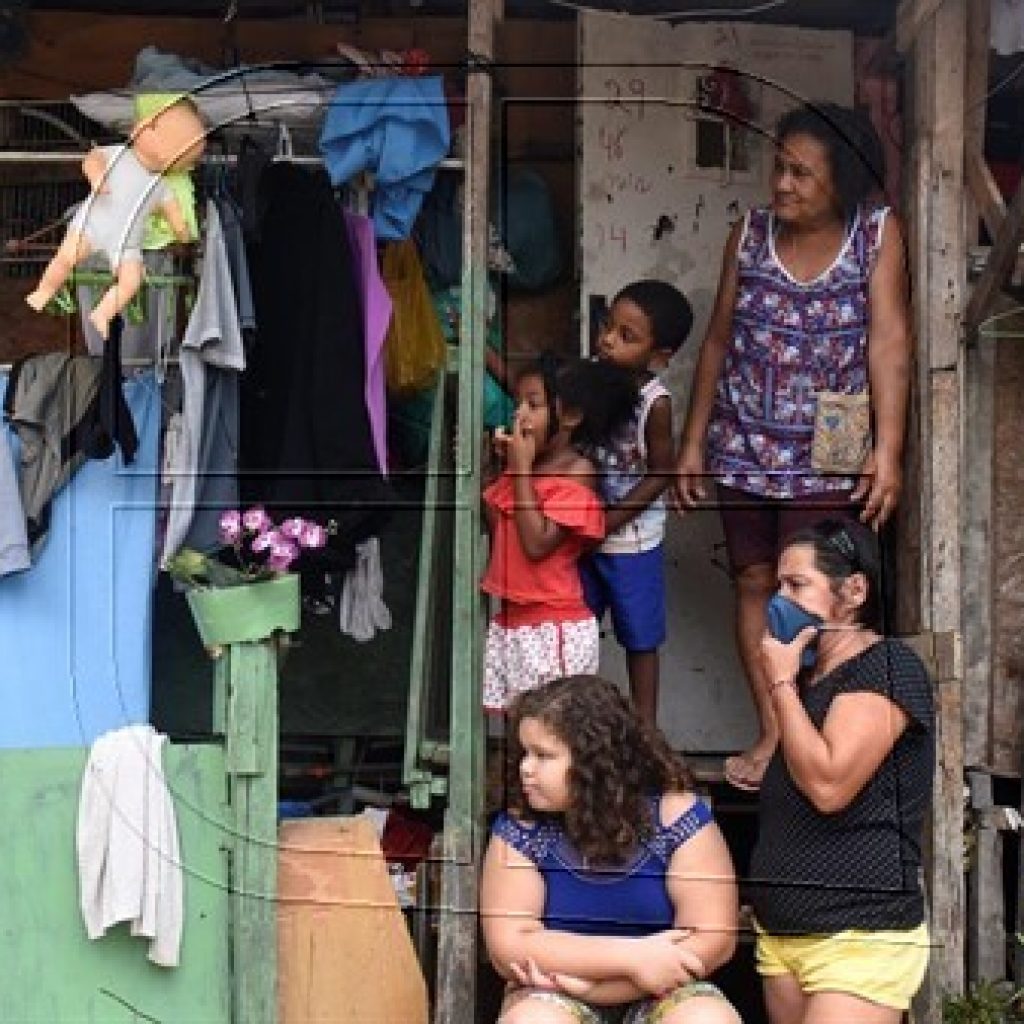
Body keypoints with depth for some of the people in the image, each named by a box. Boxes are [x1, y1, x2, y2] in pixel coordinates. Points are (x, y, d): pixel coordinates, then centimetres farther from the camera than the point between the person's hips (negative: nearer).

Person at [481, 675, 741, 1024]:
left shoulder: (675, 816, -11)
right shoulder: (519, 829, -9)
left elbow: (712, 939, -15)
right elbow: (508, 947, -14)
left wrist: (592, 984, -22)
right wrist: (632, 956, -23)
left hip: (662, 995, 0)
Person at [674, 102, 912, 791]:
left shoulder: (878, 234, -6)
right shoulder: (750, 235, 2)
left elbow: (889, 341, -13)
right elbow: (719, 339, 8)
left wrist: (888, 448, -22)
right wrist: (694, 442, 8)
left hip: (826, 457, -3)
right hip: (744, 448, 4)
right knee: (754, 584, 6)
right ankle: (772, 733, 15)